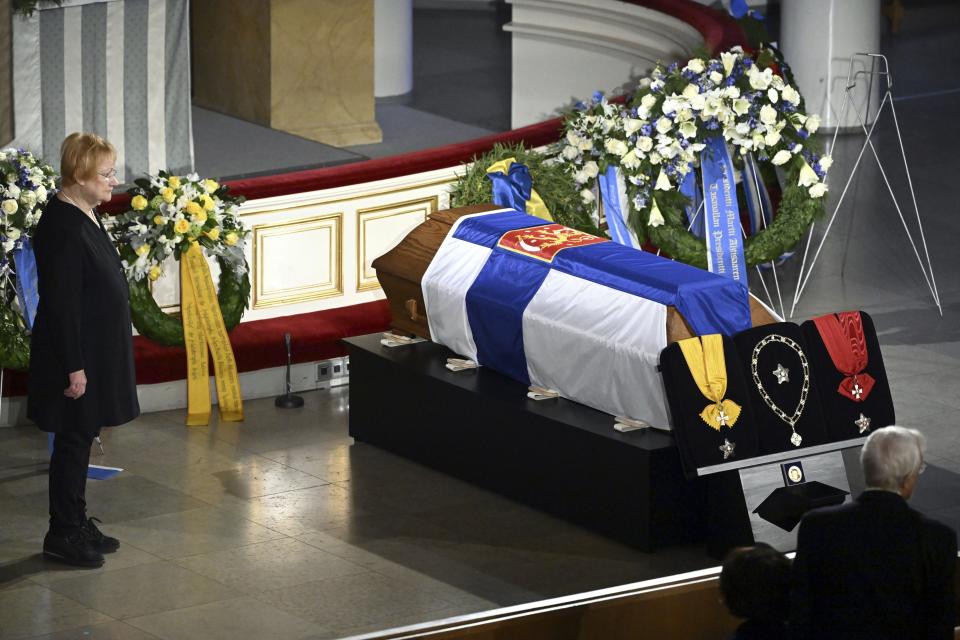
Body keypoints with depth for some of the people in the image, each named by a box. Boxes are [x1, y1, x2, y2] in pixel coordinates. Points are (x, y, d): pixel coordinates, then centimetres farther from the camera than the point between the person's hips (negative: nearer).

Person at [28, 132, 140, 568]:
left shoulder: (85, 217, 8)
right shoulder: (62, 228, -23)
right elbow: (61, 304, -24)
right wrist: (74, 367, -23)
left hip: (97, 349, 10)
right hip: (74, 355, -10)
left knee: (81, 438, 17)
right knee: (72, 441, -1)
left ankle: (77, 524, 26)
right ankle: (62, 535, 9)